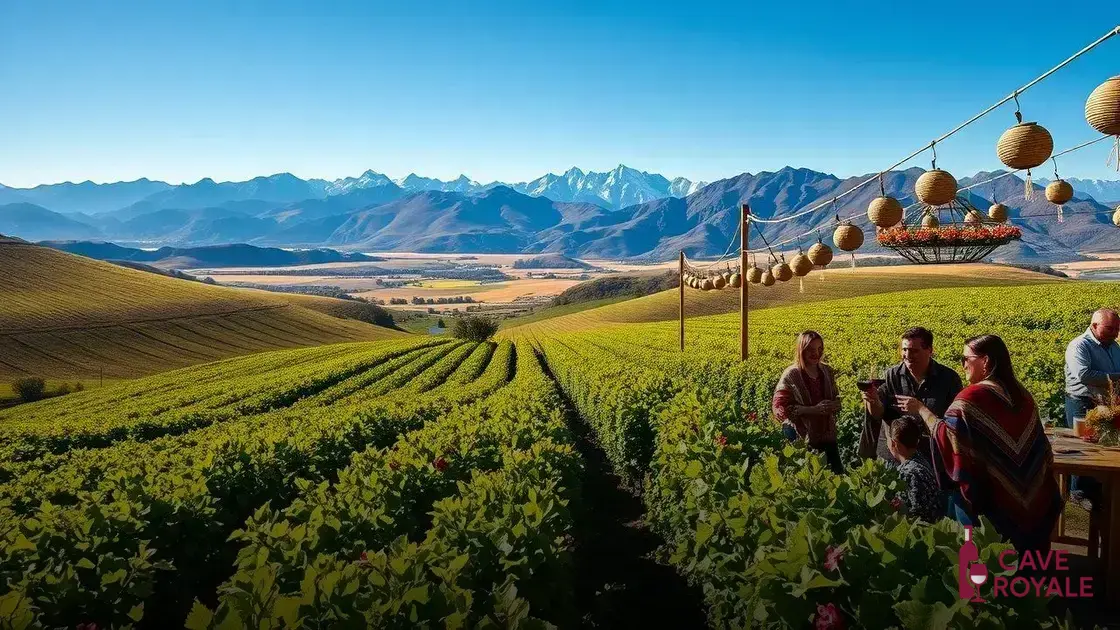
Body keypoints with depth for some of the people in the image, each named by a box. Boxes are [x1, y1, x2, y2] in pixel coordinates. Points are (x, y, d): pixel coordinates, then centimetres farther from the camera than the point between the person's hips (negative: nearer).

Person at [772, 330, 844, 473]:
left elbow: (836, 399, 17)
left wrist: (834, 406, -8)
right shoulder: (791, 376, -11)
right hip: (802, 436, -5)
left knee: (838, 472, 10)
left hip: (826, 435, 6)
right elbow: (780, 408, -17)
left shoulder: (827, 371, 5)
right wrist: (813, 410, -22)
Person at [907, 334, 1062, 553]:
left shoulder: (973, 397, -17)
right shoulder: (1022, 394, 7)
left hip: (986, 497, -7)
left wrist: (921, 410, -12)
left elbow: (947, 436, -23)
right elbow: (1040, 448, 13)